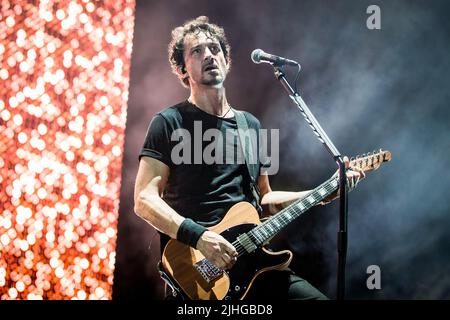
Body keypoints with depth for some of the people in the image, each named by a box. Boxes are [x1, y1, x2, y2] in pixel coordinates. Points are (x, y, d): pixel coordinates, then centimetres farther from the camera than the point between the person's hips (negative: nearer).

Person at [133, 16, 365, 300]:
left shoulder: (250, 125, 18)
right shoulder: (170, 123, 0)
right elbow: (144, 199, -7)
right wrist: (198, 236, -21)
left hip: (250, 256, 6)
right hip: (194, 266, -6)